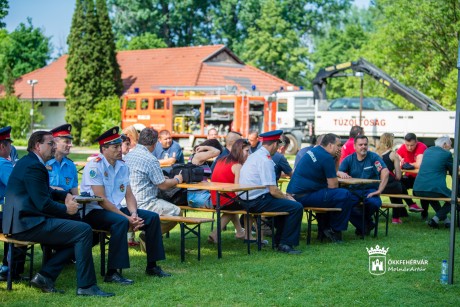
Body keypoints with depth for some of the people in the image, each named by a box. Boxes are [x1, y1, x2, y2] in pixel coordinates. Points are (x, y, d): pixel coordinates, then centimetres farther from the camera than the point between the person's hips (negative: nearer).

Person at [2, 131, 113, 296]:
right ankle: (86, 286, -11)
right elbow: (44, 204, -20)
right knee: (84, 231, -15)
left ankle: (44, 277, 9)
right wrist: (66, 209, -3)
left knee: (74, 238, 17)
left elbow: (43, 191, 31)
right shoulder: (33, 166, -15)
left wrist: (65, 195, 13)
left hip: (21, 222, 11)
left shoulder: (27, 162, 19)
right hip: (28, 224, -11)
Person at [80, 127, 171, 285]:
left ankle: (151, 266, 5)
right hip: (94, 212, -8)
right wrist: (127, 218, -24)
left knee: (153, 217, -4)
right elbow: (101, 200, -21)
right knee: (121, 222, -37)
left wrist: (134, 214, -13)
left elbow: (129, 195, 8)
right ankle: (112, 273, -31)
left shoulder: (122, 166, 9)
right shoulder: (94, 166, -16)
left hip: (115, 208, 8)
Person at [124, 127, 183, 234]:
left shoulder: (128, 155, 10)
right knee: (176, 212, 2)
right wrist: (177, 180, 9)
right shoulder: (150, 160, -17)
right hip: (143, 204, -9)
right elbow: (163, 185, -11)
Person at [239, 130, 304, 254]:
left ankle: (278, 241, 28)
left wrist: (283, 195, 17)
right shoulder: (266, 160, -17)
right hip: (258, 201, -10)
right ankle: (286, 244, -3)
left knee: (284, 201, 26)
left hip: (247, 199, 10)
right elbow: (273, 191, -19)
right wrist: (286, 197, -1)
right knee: (296, 207, -12)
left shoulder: (254, 156, 14)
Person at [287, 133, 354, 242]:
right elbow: (333, 185, -12)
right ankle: (334, 230, 1)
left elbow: (331, 175, 26)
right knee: (345, 195, -15)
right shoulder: (326, 157, -12)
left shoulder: (313, 151, 16)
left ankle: (324, 227, 26)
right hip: (304, 196, -10)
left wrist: (336, 159, 12)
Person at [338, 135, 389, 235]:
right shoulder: (349, 159, 8)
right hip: (354, 190, 2)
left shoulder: (374, 157, -1)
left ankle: (366, 219, 3)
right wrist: (342, 173, -28)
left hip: (370, 190, -2)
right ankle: (363, 226, -7)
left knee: (374, 203, -36)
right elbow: (337, 172, -2)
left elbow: (385, 172, -14)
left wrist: (379, 191, -23)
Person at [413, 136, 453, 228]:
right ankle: (435, 219, 4)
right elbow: (453, 172, 8)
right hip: (435, 189, -6)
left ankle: (444, 218, 37)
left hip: (418, 190, 7)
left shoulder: (427, 151, 17)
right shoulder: (446, 154, -1)